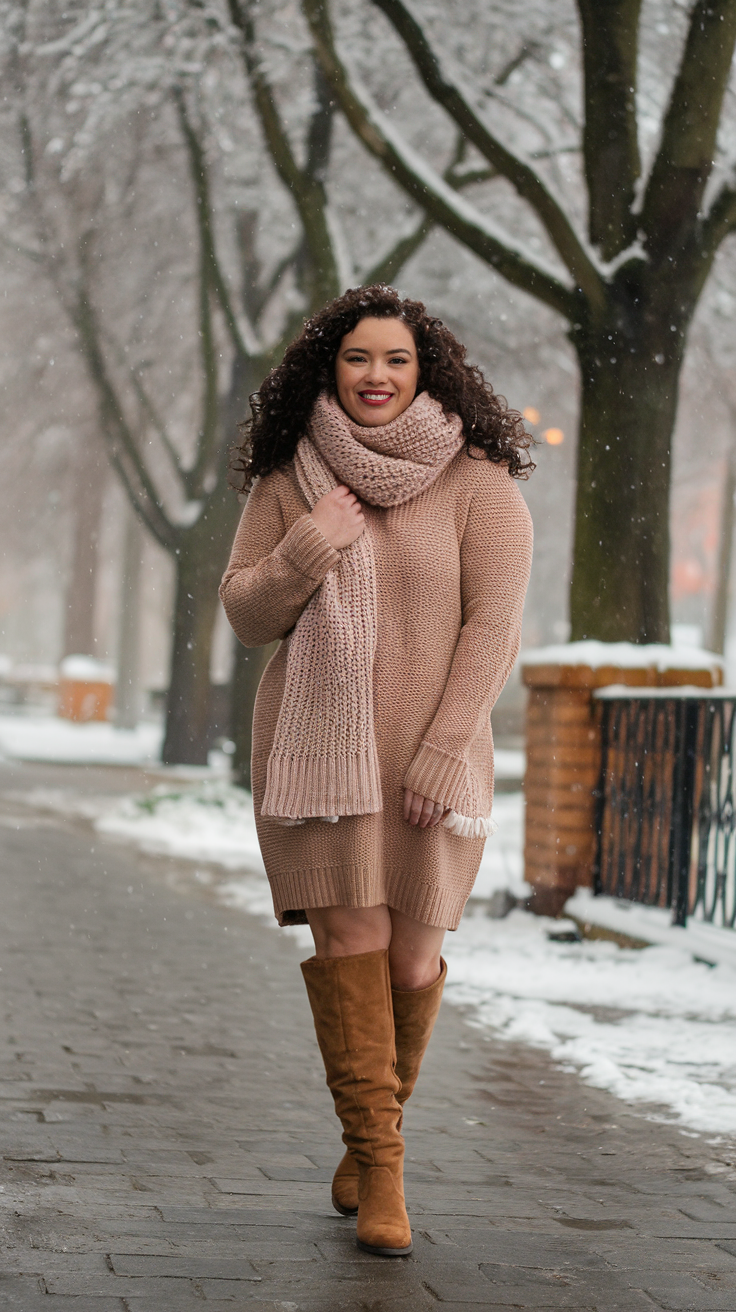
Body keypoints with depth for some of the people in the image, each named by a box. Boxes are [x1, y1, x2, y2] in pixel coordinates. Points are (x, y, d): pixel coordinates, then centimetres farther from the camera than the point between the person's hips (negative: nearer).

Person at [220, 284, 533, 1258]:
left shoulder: (478, 482, -2)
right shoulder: (289, 479, 6)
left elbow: (494, 627, -6)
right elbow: (246, 614, 6)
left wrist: (441, 755, -13)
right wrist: (312, 546, -12)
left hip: (435, 753, -1)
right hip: (317, 748, 1)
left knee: (412, 958, 2)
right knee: (350, 939, -9)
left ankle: (374, 1132, 27)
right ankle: (380, 1172, -3)